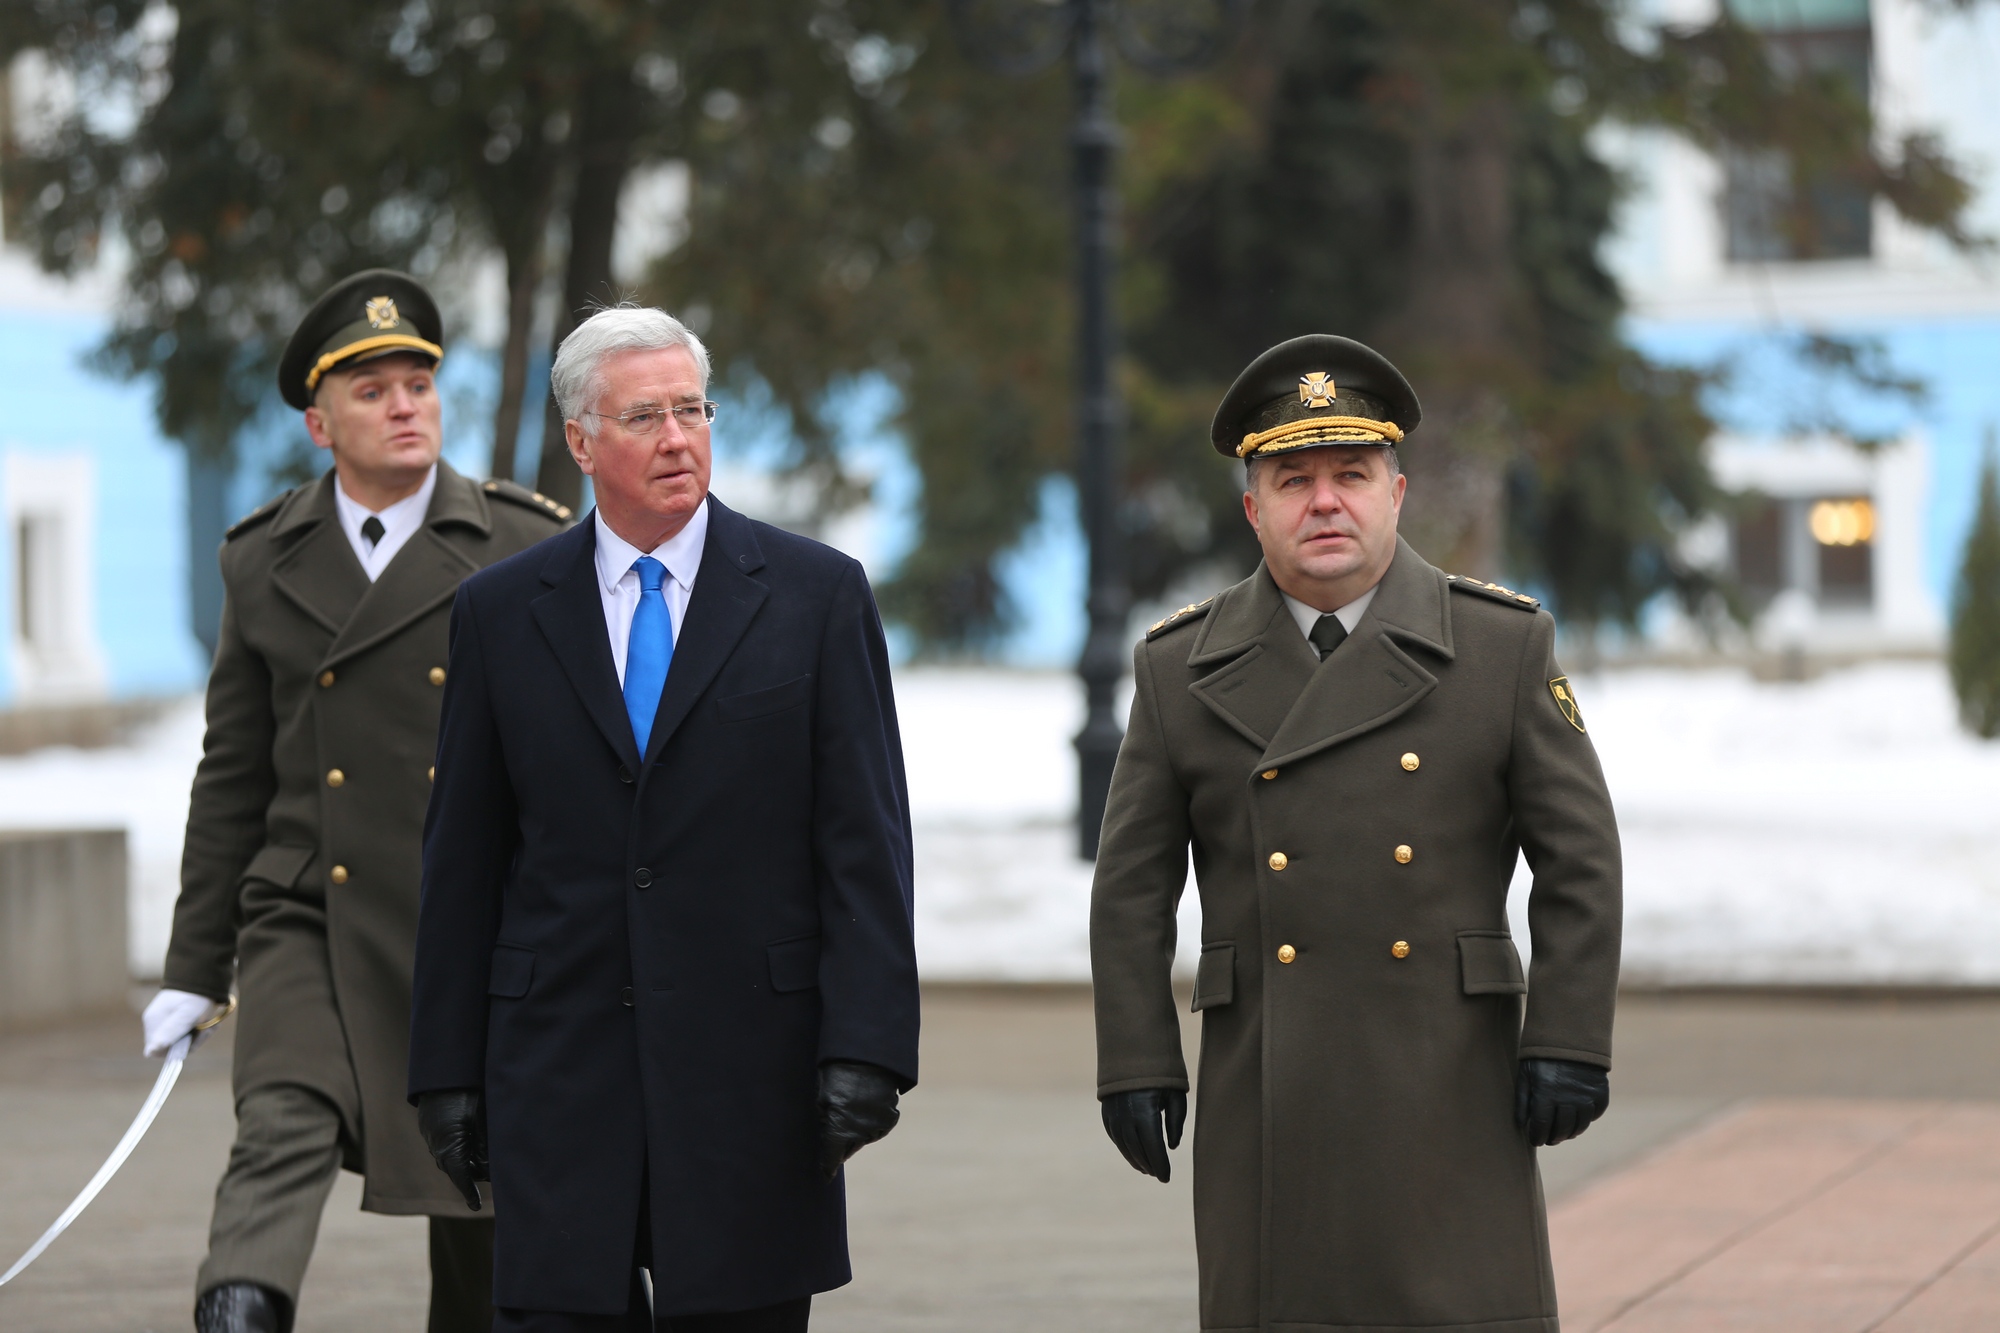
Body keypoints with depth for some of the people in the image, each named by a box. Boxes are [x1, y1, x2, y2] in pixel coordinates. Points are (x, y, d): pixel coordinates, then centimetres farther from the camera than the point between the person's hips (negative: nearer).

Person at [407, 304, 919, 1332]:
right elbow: (463, 863, 8)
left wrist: (867, 1048, -9)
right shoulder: (501, 613, 8)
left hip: (750, 1073, -1)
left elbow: (864, 846, 0)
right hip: (560, 1079, 1)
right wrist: (447, 1073, 3)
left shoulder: (818, 595, 3)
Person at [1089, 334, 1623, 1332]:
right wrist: (1136, 1063, 2)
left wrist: (1568, 1044, -5)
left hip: (1450, 1090, -1)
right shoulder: (1182, 670, 6)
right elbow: (1133, 888, 8)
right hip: (1267, 1094, 1)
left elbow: (1579, 861, 2)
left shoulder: (1505, 646, 3)